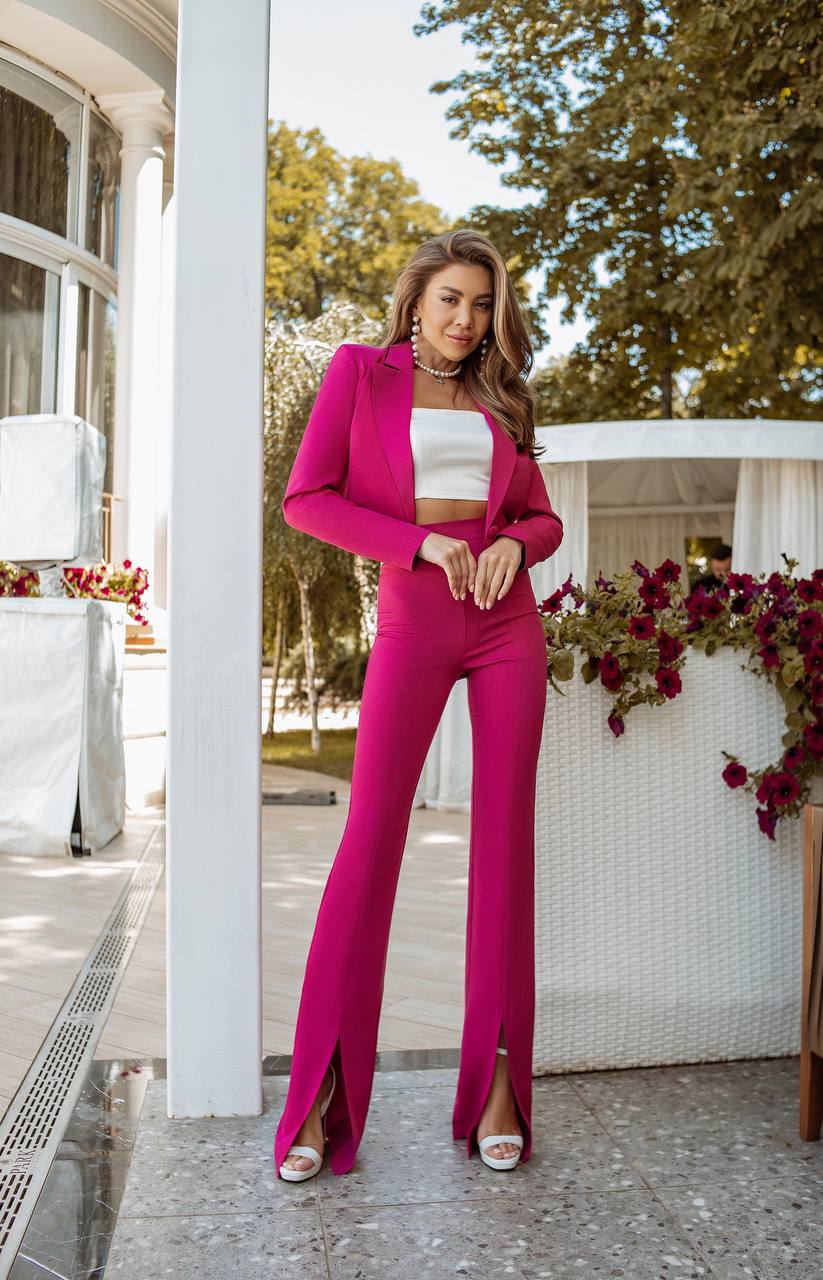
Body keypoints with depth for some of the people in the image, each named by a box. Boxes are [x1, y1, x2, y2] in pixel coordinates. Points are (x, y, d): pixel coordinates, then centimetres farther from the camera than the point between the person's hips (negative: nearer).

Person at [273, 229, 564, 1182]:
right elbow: (305, 498, -4)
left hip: (507, 622, 4)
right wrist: (421, 541, -13)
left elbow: (544, 517, 18)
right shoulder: (361, 371, 5)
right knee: (371, 838, -7)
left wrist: (512, 543, -6)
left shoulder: (497, 398, 16)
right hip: (413, 624, -4)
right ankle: (320, 1096, 0)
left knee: (504, 840, 2)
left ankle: (497, 1081, 10)